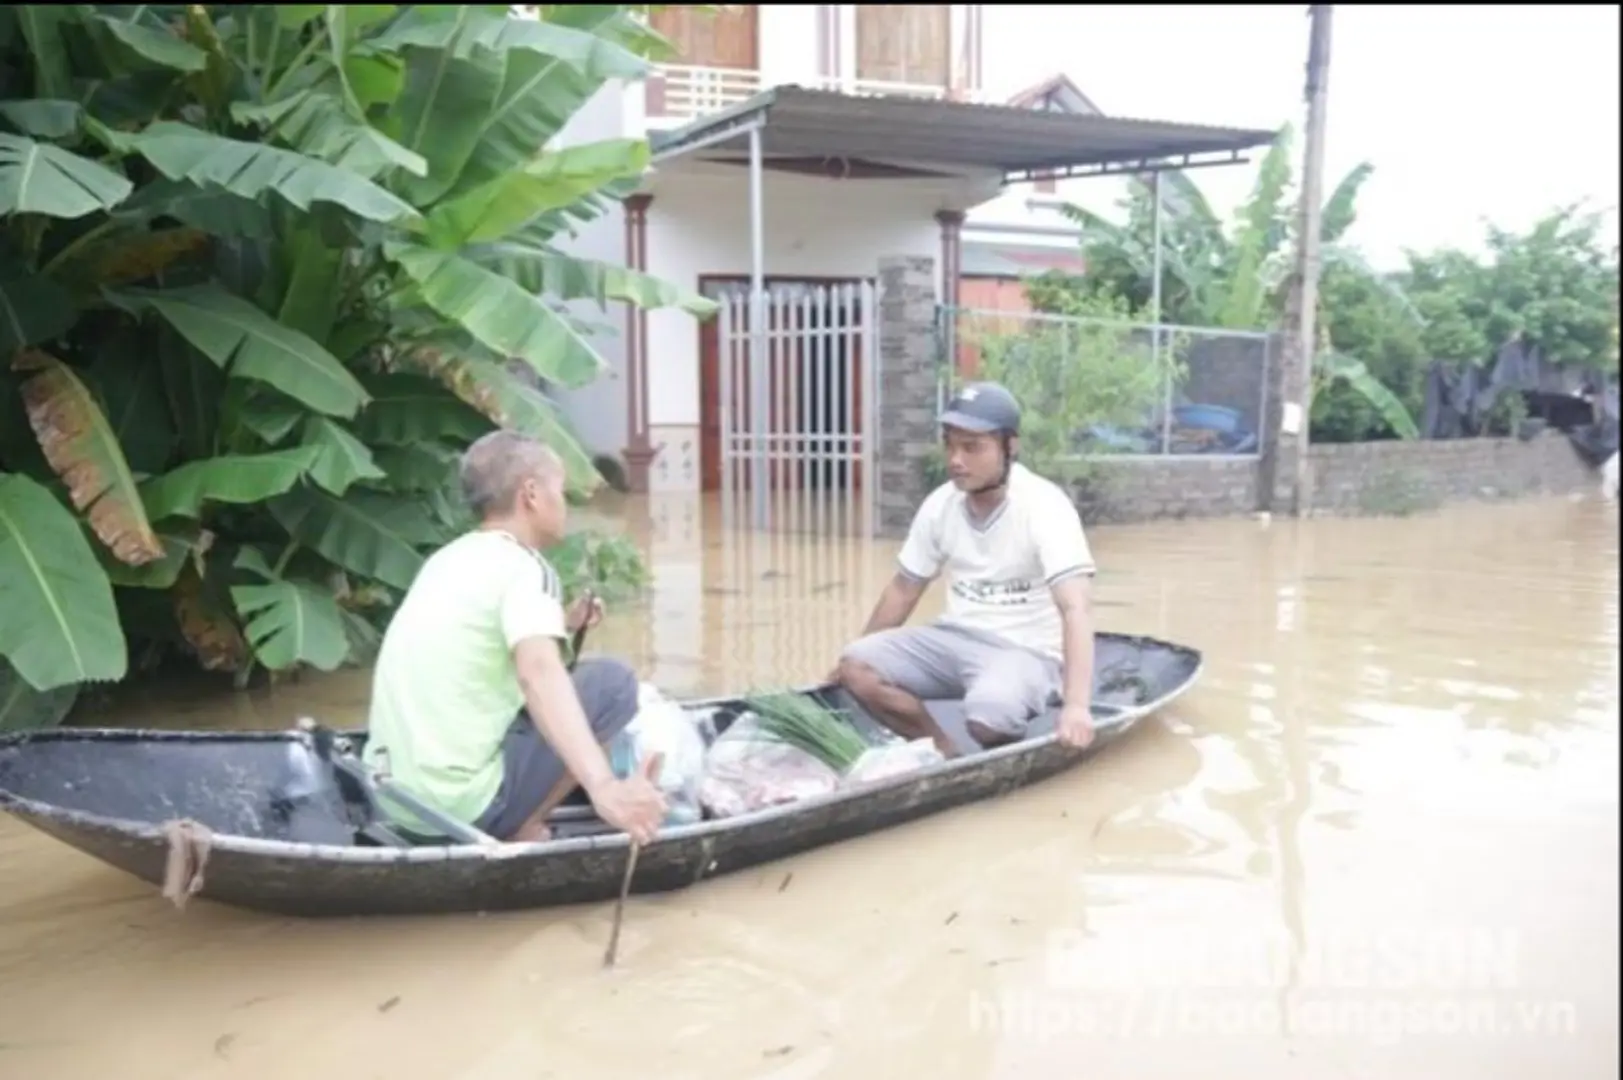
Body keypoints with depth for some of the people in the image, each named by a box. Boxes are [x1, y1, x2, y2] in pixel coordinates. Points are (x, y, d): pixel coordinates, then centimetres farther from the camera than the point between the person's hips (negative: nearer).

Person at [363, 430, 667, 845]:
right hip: (458, 804, -8)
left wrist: (557, 626, 21)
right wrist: (603, 788, -42)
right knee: (612, 681, -1)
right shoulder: (521, 565, -11)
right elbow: (539, 672, -31)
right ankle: (520, 832, -1)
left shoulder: (450, 559, 13)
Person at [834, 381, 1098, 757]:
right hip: (957, 638, 6)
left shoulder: (1044, 506, -19)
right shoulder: (940, 504, -1)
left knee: (989, 714, -37)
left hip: (1026, 650, -5)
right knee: (857, 665, -15)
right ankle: (948, 759, -3)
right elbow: (904, 589, 12)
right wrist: (855, 658, 14)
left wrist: (1076, 705, -41)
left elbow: (1076, 609, -29)